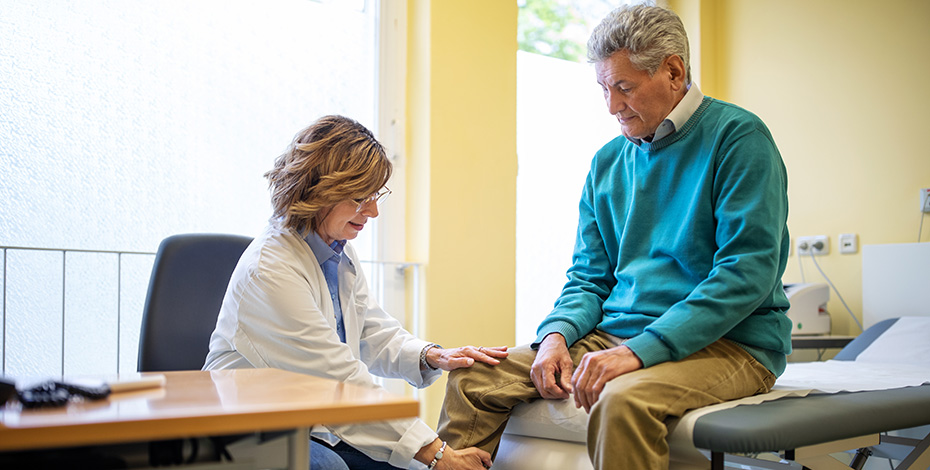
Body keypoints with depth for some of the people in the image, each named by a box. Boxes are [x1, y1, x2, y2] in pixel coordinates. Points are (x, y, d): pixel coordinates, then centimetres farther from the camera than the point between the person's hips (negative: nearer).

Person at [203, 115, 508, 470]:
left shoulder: (339, 253, 6)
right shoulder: (269, 271, -23)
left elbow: (375, 334, 13)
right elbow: (345, 382, -27)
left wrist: (431, 356, -10)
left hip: (314, 427, 7)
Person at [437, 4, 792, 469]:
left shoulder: (737, 138, -7)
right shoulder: (608, 161, 13)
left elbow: (747, 274, -17)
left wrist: (639, 351, -24)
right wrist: (557, 334, -8)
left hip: (729, 343, -6)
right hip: (615, 336, 6)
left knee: (623, 399, -38)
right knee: (470, 378, -9)